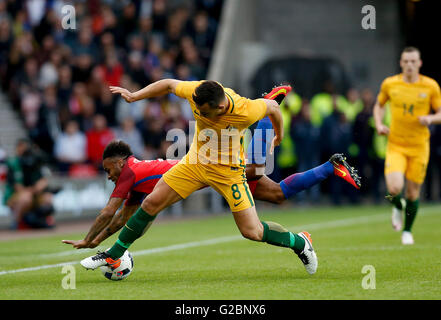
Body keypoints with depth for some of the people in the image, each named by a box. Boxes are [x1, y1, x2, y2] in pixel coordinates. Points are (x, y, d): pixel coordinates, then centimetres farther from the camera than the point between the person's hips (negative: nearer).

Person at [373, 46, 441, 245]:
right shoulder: (389, 84, -1)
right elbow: (379, 105, 18)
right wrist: (379, 125, 0)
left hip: (419, 147, 0)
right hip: (395, 145, 0)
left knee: (413, 193, 4)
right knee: (394, 189, -18)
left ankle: (407, 231, 29)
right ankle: (398, 207, 19)